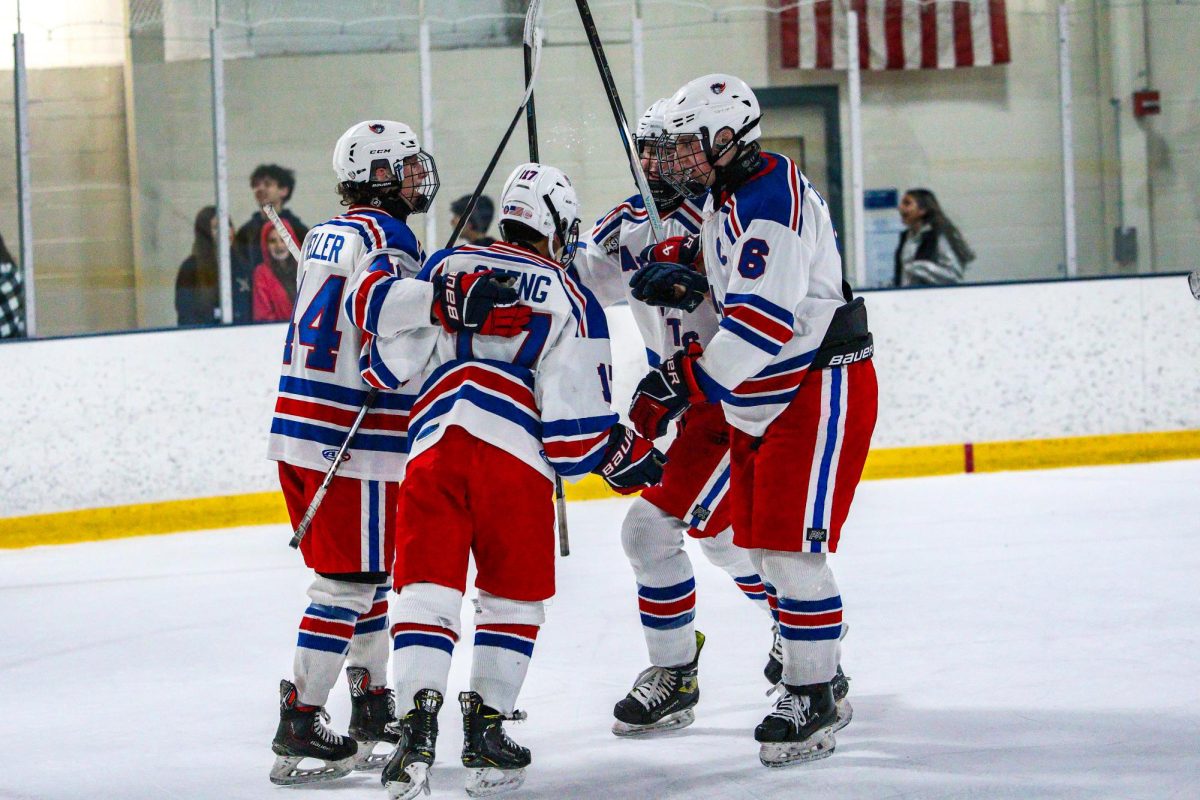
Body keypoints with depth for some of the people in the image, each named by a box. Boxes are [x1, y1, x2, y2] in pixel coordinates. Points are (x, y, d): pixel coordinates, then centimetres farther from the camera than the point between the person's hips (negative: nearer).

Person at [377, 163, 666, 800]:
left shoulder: (446, 265, 18)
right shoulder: (571, 301, 8)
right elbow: (574, 421, 2)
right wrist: (628, 457, 17)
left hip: (433, 443, 2)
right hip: (514, 454, -2)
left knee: (426, 587, 2)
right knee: (513, 596, 14)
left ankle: (418, 719, -15)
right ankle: (486, 727, 11)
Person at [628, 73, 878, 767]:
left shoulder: (769, 201, -22)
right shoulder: (731, 196, 11)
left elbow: (760, 324, -30)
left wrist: (679, 385, -30)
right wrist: (678, 261, 7)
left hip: (820, 393, -11)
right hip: (763, 400, 11)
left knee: (790, 544, -13)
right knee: (759, 542, 12)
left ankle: (813, 700, -6)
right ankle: (817, 672, 22)